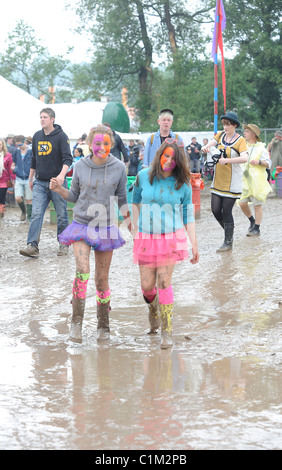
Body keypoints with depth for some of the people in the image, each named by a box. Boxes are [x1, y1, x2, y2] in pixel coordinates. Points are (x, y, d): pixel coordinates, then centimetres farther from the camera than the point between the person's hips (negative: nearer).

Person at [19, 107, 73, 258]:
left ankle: (63, 244, 18)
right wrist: (31, 178, 23)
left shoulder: (61, 136, -6)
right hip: (40, 182, 4)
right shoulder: (37, 136, 11)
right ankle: (32, 246, -15)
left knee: (61, 215, 5)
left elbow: (68, 158, -14)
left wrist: (62, 175, -29)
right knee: (36, 214, -8)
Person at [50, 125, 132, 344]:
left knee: (102, 279, 6)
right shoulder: (80, 166, -1)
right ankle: (77, 321, -13)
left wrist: (129, 218, -8)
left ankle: (104, 325, 21)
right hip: (82, 225, 0)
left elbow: (122, 198, 7)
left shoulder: (119, 168, -2)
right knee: (82, 271, -21)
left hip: (106, 228, 0)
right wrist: (59, 189, -9)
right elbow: (74, 196, 10)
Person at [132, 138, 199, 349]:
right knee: (147, 286, 3)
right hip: (147, 237, 2)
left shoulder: (182, 184, -3)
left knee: (164, 283, -8)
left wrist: (194, 244, 0)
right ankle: (153, 306, 39)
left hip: (171, 237, -2)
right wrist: (135, 230, 14)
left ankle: (167, 333, 0)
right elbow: (136, 202, 15)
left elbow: (188, 215, 2)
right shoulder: (143, 176, 0)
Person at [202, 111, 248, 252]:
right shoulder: (220, 135, 8)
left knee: (227, 211, -3)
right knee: (215, 210, 3)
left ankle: (228, 242, 9)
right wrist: (206, 147, -28)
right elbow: (211, 143, -4)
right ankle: (229, 232, 27)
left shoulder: (240, 140, -9)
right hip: (218, 181, 5)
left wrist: (226, 160, -30)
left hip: (231, 182, -5)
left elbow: (244, 158, -23)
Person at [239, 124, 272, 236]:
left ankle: (256, 229, 8)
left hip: (257, 181, -5)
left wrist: (259, 162, -23)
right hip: (245, 180, 5)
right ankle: (252, 221, 24)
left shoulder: (261, 148, -4)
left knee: (257, 205, 0)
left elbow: (268, 164, -6)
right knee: (242, 203, 0)